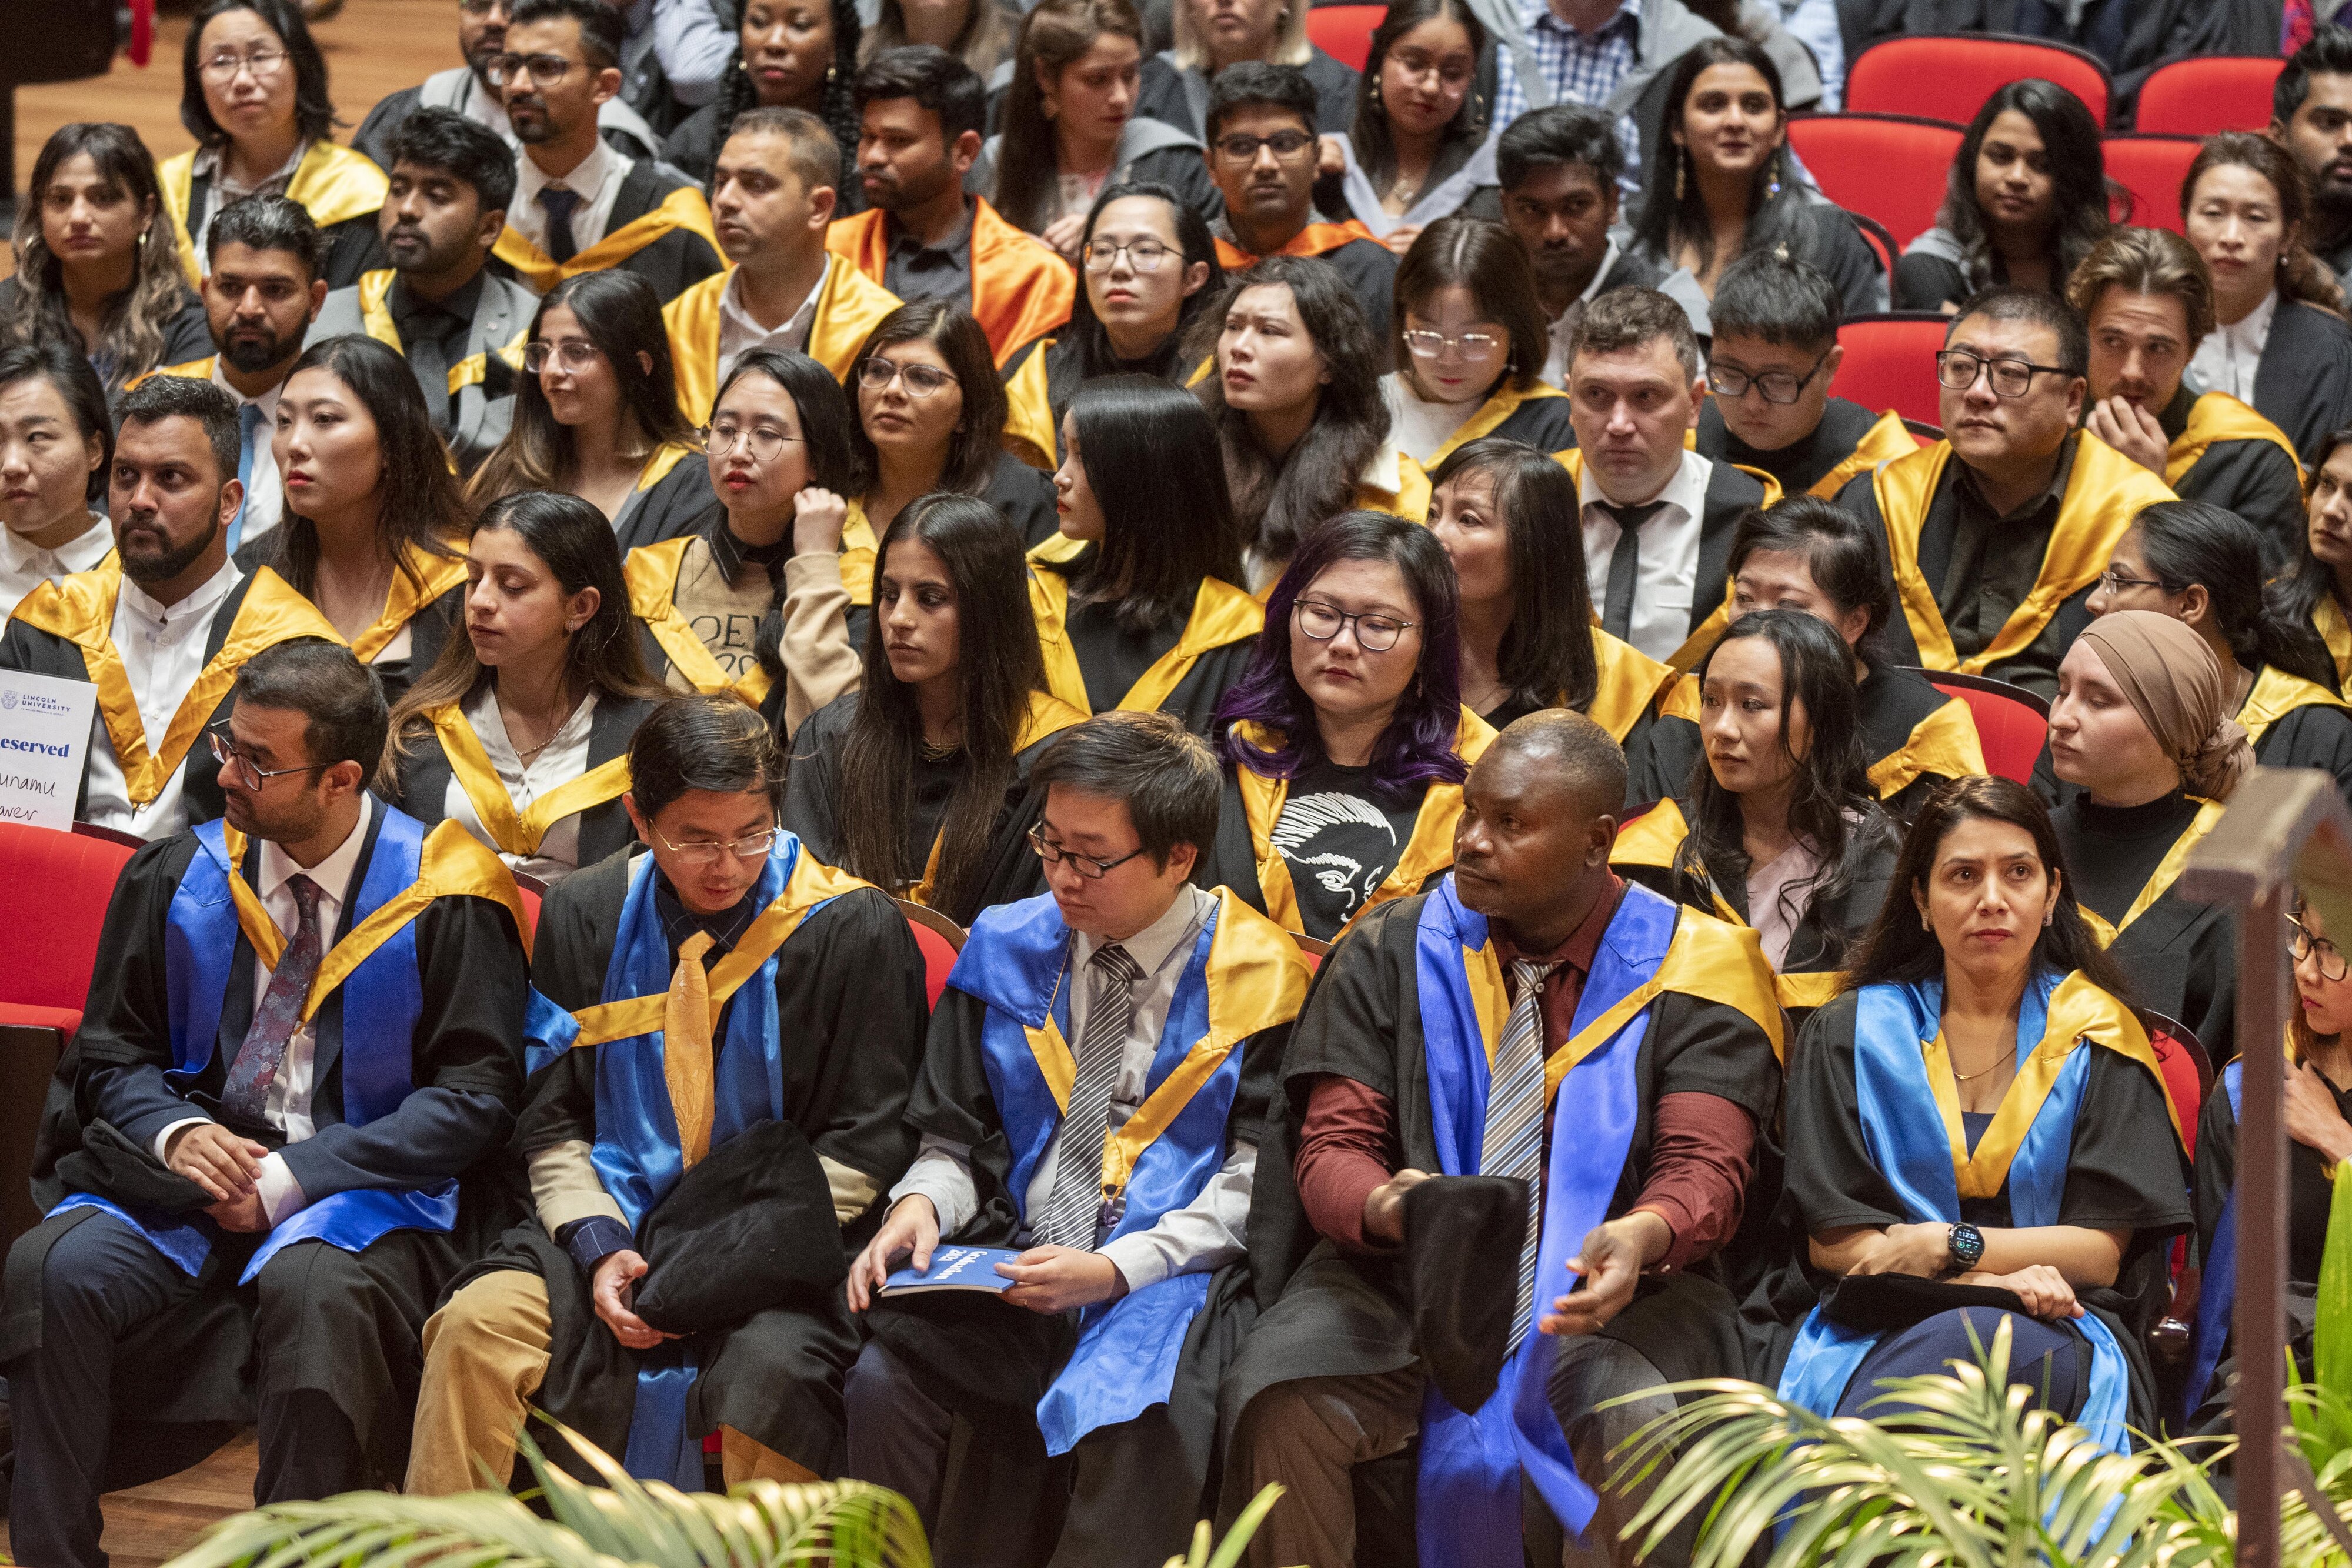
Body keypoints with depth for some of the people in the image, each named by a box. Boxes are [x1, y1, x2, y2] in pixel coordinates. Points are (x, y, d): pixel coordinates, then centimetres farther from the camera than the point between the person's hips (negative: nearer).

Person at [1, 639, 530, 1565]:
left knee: (313, 1290, -38)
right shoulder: (176, 880, 8)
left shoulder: (444, 899, -4)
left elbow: (476, 1095, -6)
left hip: (365, 1188, -3)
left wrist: (296, 1176, -14)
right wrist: (174, 1133, -10)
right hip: (187, 1179, 4)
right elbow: (111, 1054, 14)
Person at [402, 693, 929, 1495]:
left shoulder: (853, 928, -4)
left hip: (772, 1254, -3)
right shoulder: (586, 914, 7)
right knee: (476, 1326, -24)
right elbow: (553, 1120, 12)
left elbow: (865, 1143, -2)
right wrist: (597, 1245, -7)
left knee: (772, 1373, -34)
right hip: (615, 1225, 3)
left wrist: (740, 1268, -11)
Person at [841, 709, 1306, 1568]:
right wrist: (922, 1202, -6)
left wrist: (1118, 1268, -16)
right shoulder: (1007, 947, 11)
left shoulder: (1256, 975, -1)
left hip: (1170, 1273, -4)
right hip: (1013, 1264, 4)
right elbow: (957, 1135, 17)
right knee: (882, 1377, -25)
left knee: (1140, 1419, -35)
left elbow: (1254, 1180, -4)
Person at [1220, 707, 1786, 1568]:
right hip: (1405, 1278, 2)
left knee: (1641, 1427, -37)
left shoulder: (1689, 971, 1)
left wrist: (1644, 1235, -33)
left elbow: (1705, 1169, -7)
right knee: (1282, 1410, -28)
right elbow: (1330, 1148, 2)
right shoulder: (1389, 953, 6)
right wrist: (1385, 1205, -24)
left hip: (1605, 1292, -2)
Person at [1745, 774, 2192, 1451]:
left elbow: (2105, 1250, 4)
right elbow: (1830, 1241, 3)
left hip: (2048, 1327, 1)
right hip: (1869, 1326, -1)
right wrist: (1996, 1270, -12)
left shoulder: (2095, 1036, 12)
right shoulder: (1851, 1034, 13)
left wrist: (1945, 1245, -8)